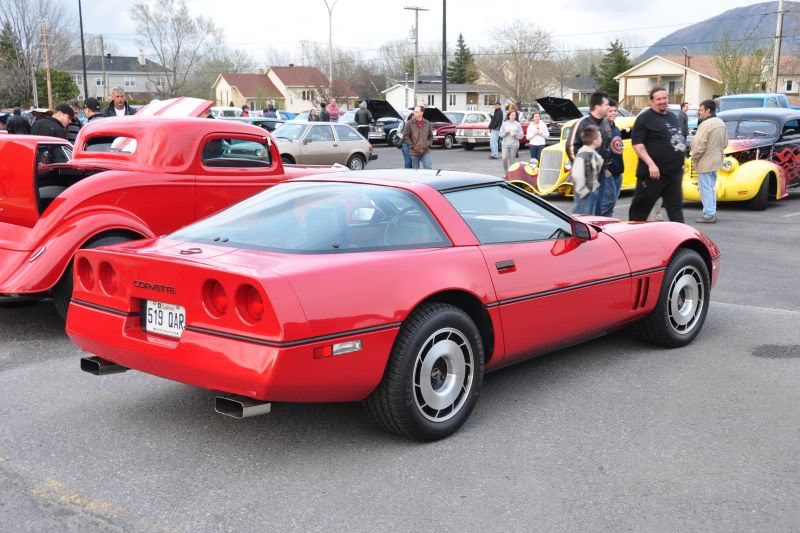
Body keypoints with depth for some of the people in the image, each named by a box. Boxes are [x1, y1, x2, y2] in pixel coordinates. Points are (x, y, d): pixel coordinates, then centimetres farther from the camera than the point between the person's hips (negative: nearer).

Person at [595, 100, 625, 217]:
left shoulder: (617, 130, 18)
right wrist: (605, 168, -21)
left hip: (618, 172, 9)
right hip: (607, 172, -9)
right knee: (607, 200, -12)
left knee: (612, 201, 12)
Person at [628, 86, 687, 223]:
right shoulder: (645, 118, -7)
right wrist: (651, 164, -24)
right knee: (641, 207, 1)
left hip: (675, 172, 7)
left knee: (675, 207, 9)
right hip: (653, 172, -7)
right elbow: (637, 144, -15)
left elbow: (680, 138, 29)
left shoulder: (673, 117, 17)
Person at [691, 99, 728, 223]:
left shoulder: (705, 124, -19)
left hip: (705, 163, -9)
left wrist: (694, 159, -10)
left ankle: (708, 215, -2)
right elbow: (725, 143, 16)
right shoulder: (721, 123, 10)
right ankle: (712, 213, 22)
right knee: (711, 188, 17)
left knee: (706, 189, -4)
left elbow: (699, 145, -21)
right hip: (716, 161, 9)